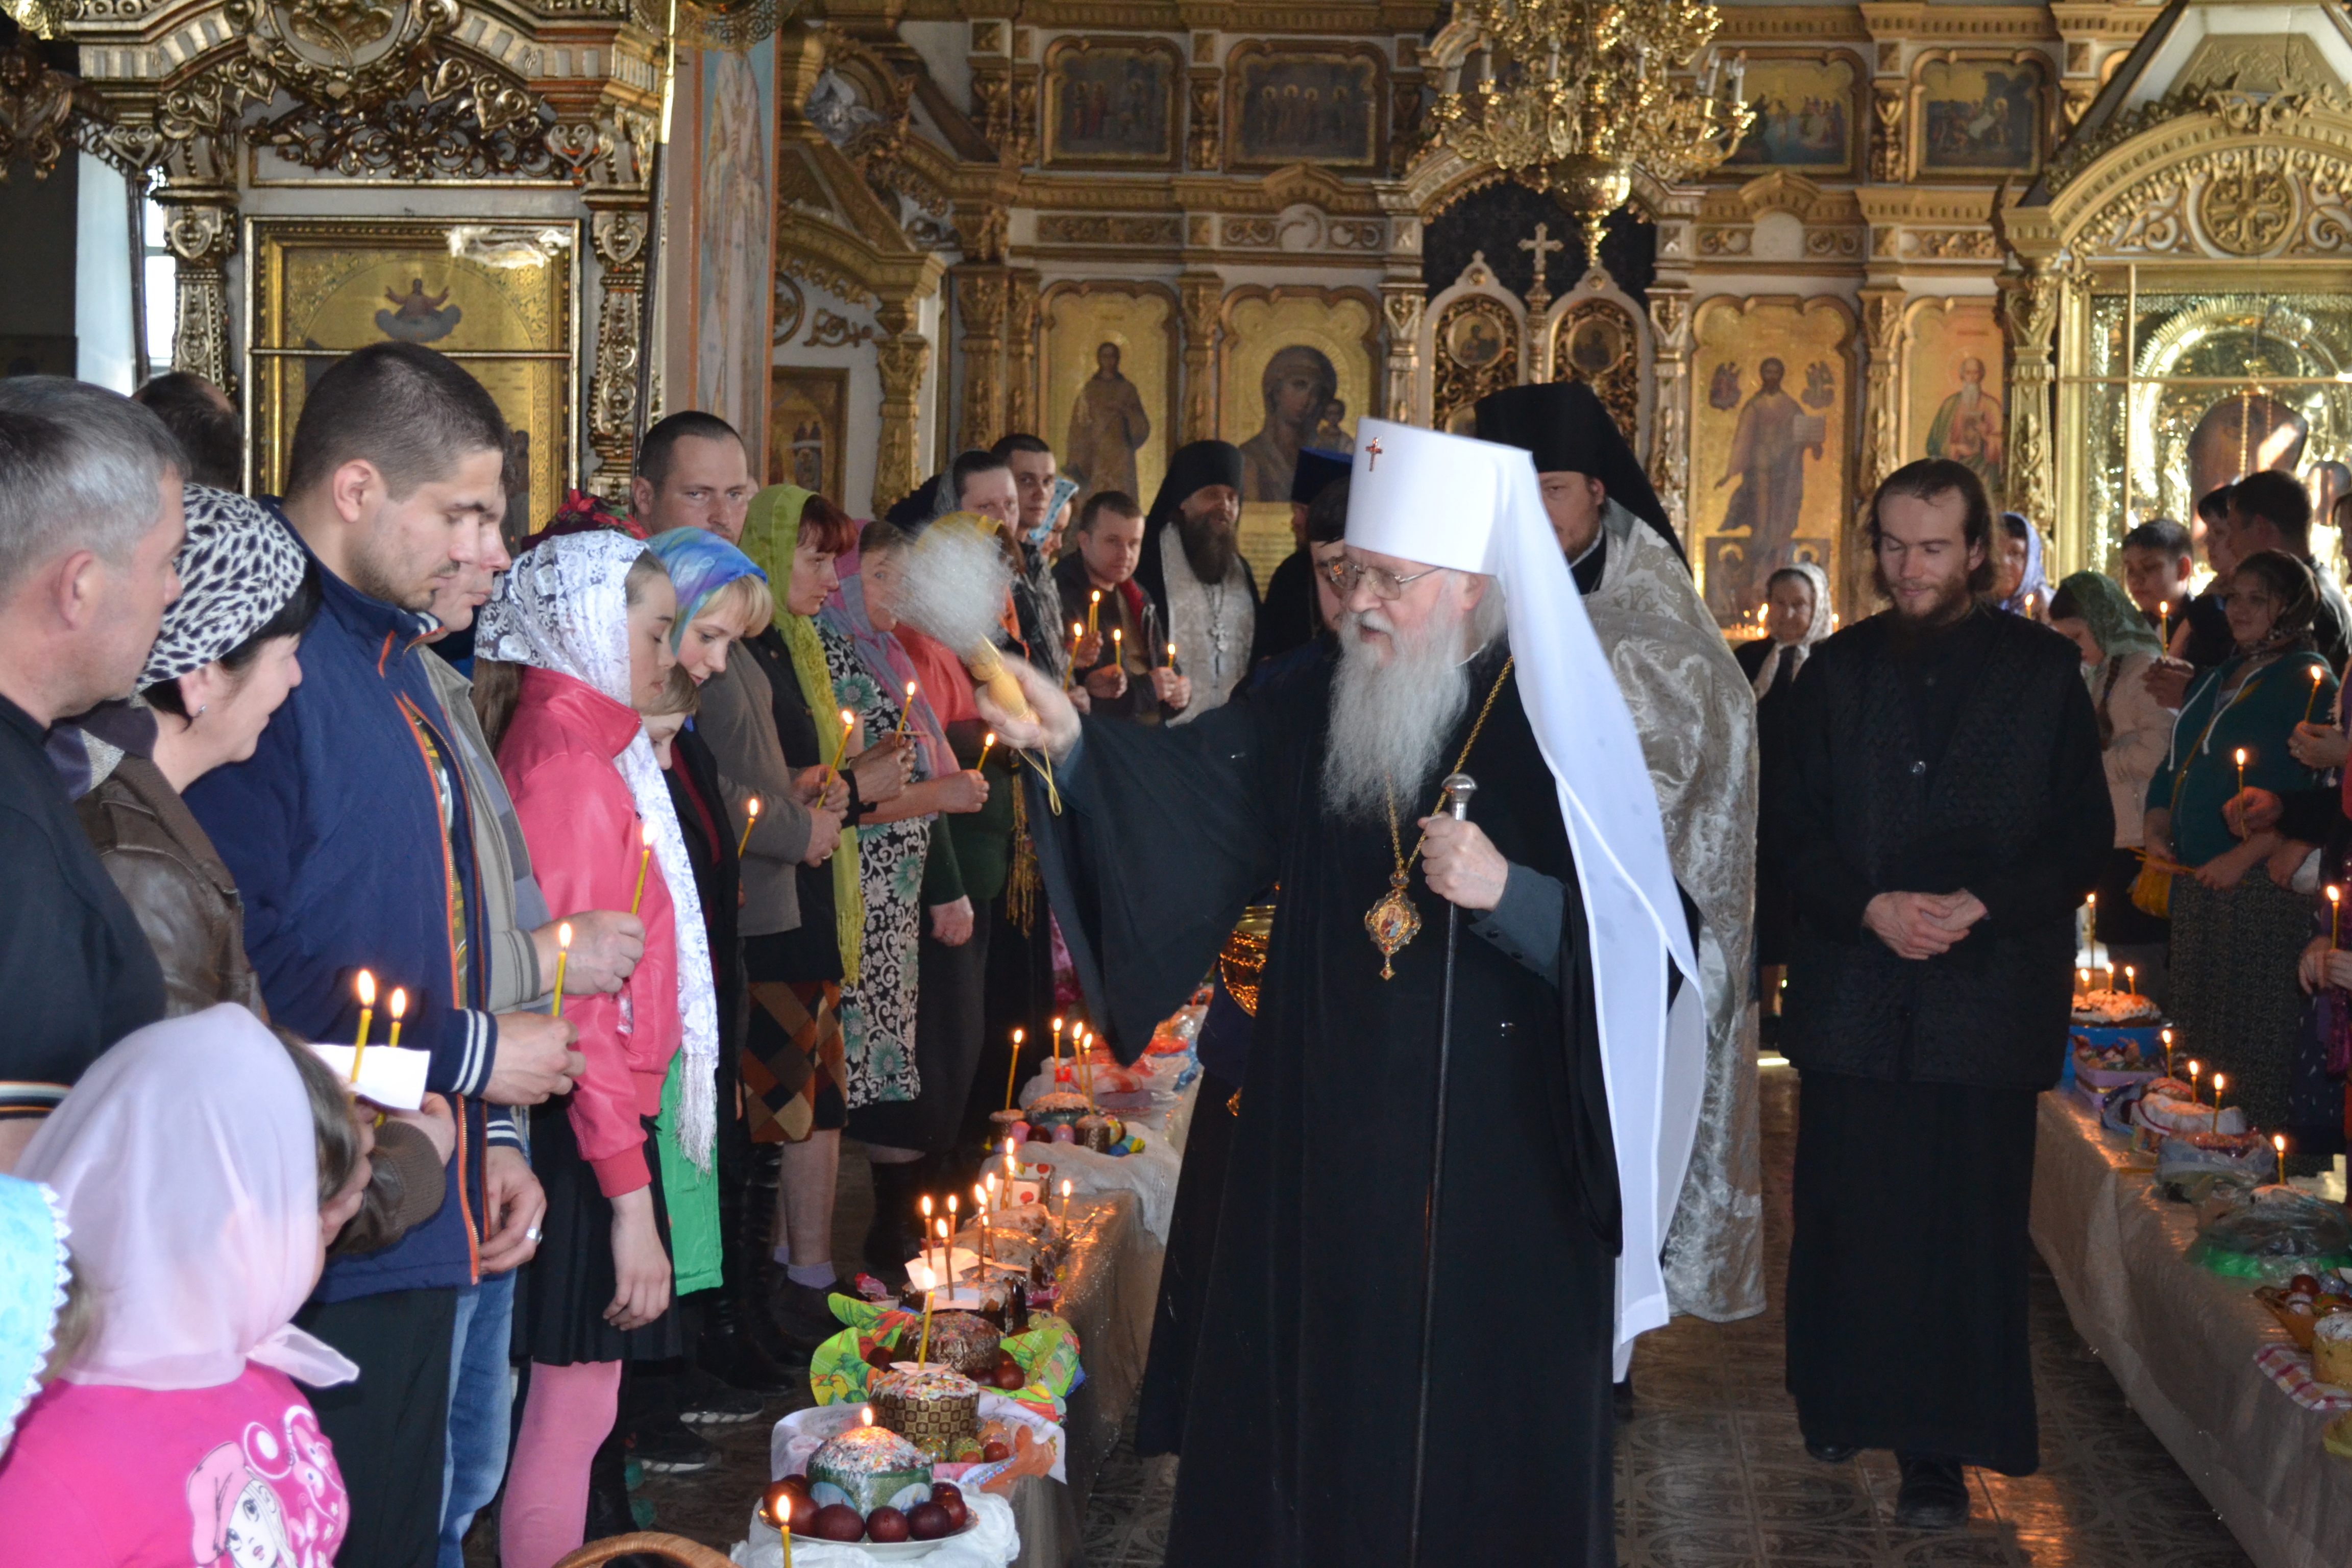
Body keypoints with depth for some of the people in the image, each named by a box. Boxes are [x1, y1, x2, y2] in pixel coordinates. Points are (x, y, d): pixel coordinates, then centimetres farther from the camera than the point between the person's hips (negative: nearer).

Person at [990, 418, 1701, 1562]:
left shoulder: (1559, 735, -8)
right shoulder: (1315, 713, 5)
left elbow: (1643, 950, -11)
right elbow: (1183, 781, -6)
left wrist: (1510, 895, -25)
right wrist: (1070, 737, -22)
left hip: (1496, 1170, -4)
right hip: (1325, 1156, 4)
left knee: (1477, 1434, 6)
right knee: (1311, 1408, 11)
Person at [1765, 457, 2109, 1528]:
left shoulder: (2043, 670, 2)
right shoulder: (1838, 670, 7)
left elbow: (2087, 835, 1)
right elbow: (1791, 826, 7)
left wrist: (1981, 907, -13)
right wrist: (1871, 907, -10)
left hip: (1986, 990, -2)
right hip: (1852, 988, 2)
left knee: (1961, 1227, 0)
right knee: (1846, 1215, 7)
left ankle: (1940, 1452, 7)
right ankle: (1844, 1405, 23)